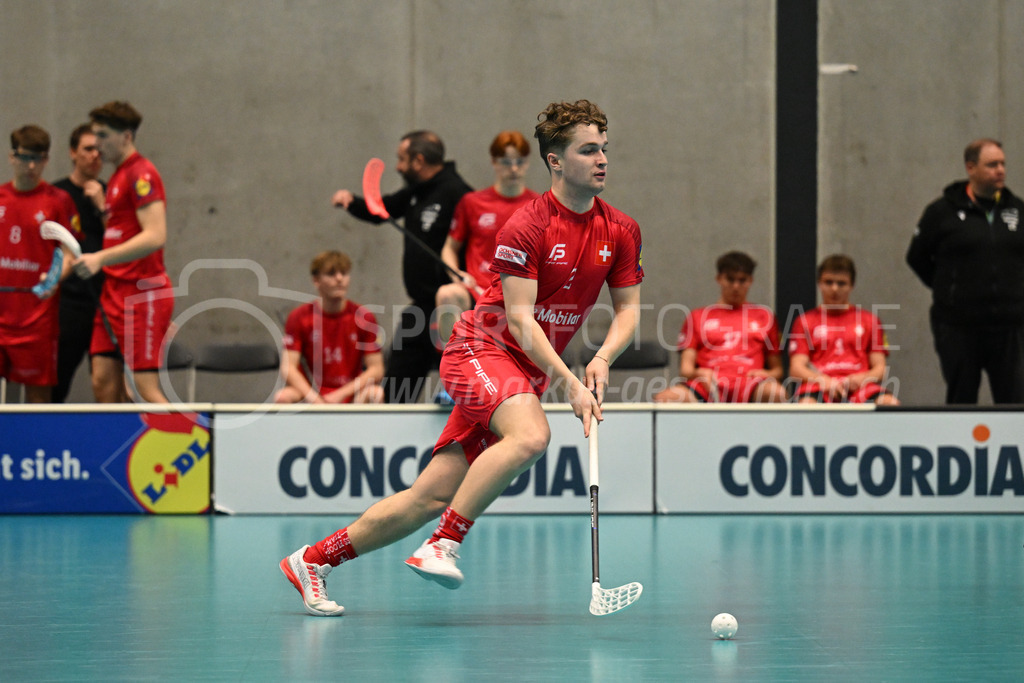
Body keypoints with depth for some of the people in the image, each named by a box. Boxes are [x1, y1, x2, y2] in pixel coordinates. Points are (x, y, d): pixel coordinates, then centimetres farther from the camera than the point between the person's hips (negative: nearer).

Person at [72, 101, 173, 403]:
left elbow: (155, 236, -23)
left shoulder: (141, 174, -12)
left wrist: (101, 258, -27)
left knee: (145, 388, -12)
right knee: (103, 382, 5)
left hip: (142, 294, -10)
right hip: (115, 293, 10)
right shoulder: (118, 176, 18)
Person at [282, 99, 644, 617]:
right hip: (482, 347, -6)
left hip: (527, 374, 6)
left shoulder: (621, 231, 2)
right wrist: (569, 382, -28)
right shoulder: (527, 227, -16)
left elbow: (627, 308, 8)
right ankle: (441, 546, -28)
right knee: (530, 435, -37)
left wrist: (602, 358, -12)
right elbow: (520, 320, -19)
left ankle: (312, 560, 13)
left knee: (431, 497, 1)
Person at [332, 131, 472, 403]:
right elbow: (382, 210, 26)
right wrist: (351, 201, 6)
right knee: (394, 391, 14)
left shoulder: (456, 194, -18)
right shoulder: (416, 192, 12)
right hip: (420, 309, 10)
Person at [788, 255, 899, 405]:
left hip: (858, 386, 1)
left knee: (890, 403, -35)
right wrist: (823, 380, -15)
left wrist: (861, 378, -9)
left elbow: (879, 368, 15)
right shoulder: (805, 321, 18)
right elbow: (796, 368, 7)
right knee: (806, 404, -41)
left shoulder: (869, 320, 22)